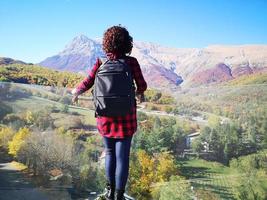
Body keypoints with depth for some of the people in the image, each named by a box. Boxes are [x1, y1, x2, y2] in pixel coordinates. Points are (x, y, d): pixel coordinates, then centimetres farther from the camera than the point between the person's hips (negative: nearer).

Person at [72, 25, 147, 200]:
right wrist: (139, 92, 22)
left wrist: (77, 91, 20)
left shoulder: (101, 62, -4)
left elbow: (87, 83, -1)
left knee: (110, 152, 20)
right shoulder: (131, 61, -7)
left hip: (106, 115, 2)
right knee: (122, 156, 4)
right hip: (126, 115, -2)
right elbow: (142, 85, -1)